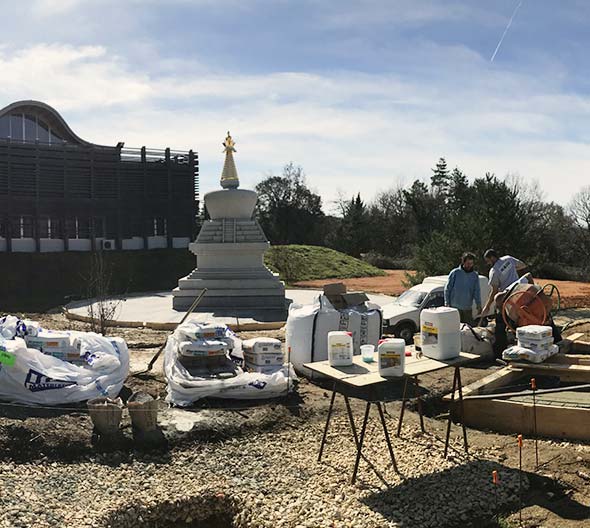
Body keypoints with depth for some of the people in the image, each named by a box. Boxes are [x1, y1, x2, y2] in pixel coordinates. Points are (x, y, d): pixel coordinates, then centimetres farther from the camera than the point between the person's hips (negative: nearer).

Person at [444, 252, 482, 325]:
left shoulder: (475, 275, 6)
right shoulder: (455, 273, -3)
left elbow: (477, 292, 7)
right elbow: (447, 289, -1)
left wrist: (479, 305, -4)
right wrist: (447, 303, -7)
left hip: (468, 308, 4)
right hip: (455, 307, -4)